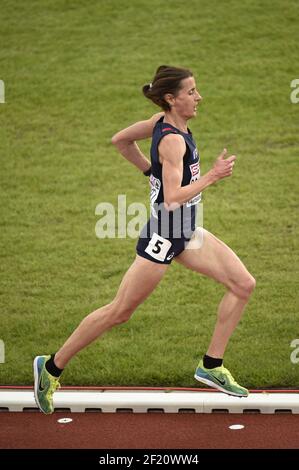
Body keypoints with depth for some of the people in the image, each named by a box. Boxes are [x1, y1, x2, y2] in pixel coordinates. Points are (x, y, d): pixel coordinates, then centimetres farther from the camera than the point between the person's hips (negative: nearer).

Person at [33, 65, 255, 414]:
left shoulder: (162, 122, 2)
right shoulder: (173, 140, -24)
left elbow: (120, 140, 16)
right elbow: (173, 198, -31)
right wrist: (212, 176, -24)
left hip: (186, 232, 9)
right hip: (163, 236, -9)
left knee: (244, 284, 3)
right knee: (119, 312, 2)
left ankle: (211, 366, 11)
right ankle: (51, 367, 16)